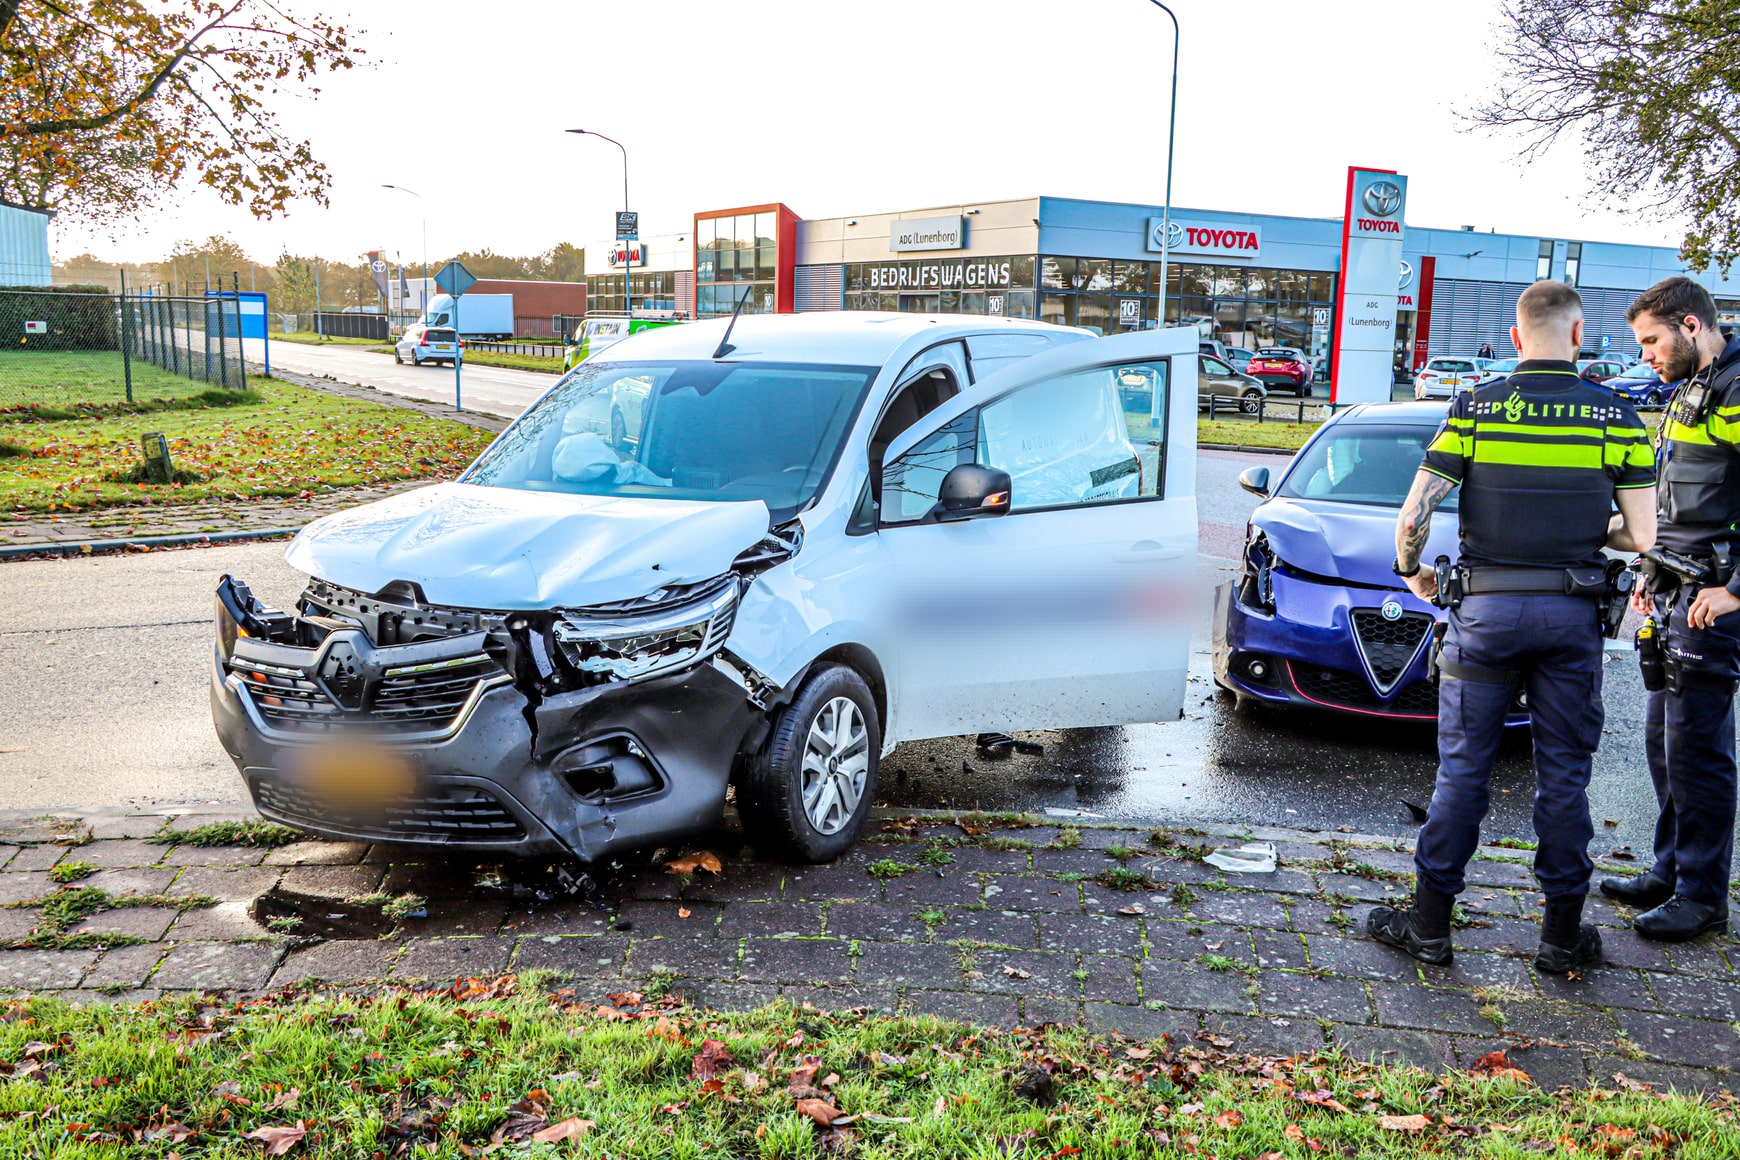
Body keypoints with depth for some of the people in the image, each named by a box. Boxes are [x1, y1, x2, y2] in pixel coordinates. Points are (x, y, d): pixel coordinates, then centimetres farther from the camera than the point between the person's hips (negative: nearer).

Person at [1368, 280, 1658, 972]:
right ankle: (1563, 935, 19)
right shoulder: (1616, 416, -1)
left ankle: (1430, 923, 14)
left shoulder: (1474, 409, -4)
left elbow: (1412, 519, -7)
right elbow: (1641, 537, -2)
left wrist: (1410, 571, 12)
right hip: (1573, 615, 1)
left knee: (1462, 770, 7)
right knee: (1564, 777, 11)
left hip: (1486, 609, -1)